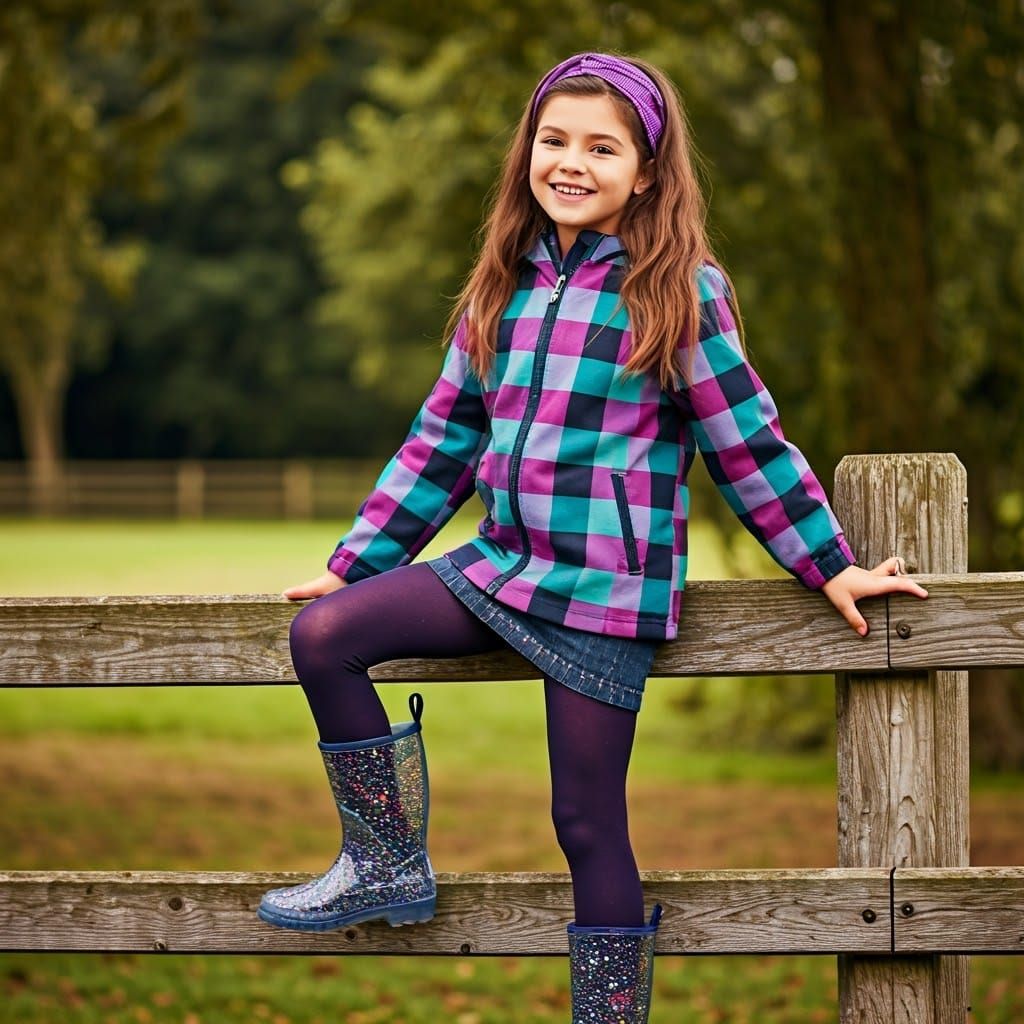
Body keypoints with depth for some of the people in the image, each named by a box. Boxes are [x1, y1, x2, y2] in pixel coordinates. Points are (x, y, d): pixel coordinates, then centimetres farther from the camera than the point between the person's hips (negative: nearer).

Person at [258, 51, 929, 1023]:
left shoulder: (681, 292, -4)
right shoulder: (506, 287, 10)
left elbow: (748, 443, 1)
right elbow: (446, 437, 16)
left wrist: (831, 569, 4)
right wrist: (353, 562, 15)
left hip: (608, 591, -5)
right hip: (502, 564, 5)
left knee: (588, 820, -3)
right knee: (321, 635, -11)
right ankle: (389, 868, 3)